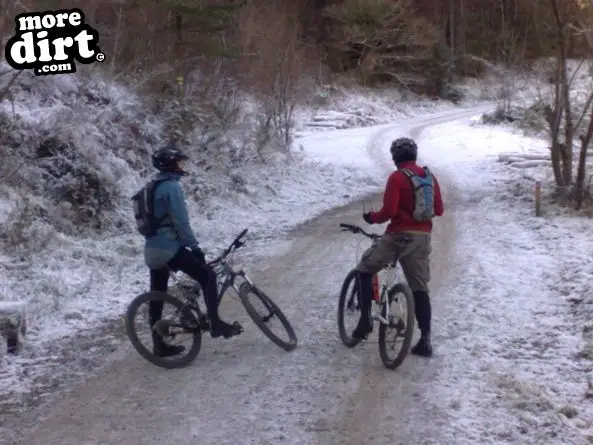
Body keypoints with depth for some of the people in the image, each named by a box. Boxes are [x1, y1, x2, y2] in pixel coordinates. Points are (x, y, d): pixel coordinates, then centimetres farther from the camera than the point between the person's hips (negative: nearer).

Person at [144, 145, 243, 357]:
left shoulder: (153, 187, 18)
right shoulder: (172, 186, -12)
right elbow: (181, 222, -17)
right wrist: (195, 247, -12)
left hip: (152, 250, 10)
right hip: (169, 247, -10)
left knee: (157, 298, 11)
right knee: (208, 276, -1)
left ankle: (159, 345, 17)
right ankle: (216, 323, -4)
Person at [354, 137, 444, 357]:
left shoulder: (396, 178, -10)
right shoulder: (430, 177, 9)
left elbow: (389, 211, -17)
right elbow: (439, 210, 13)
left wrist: (372, 217, 1)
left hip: (399, 235, -6)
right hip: (422, 237, 6)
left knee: (364, 270, 11)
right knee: (420, 288, 10)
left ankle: (365, 319, 2)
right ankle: (425, 340, 6)